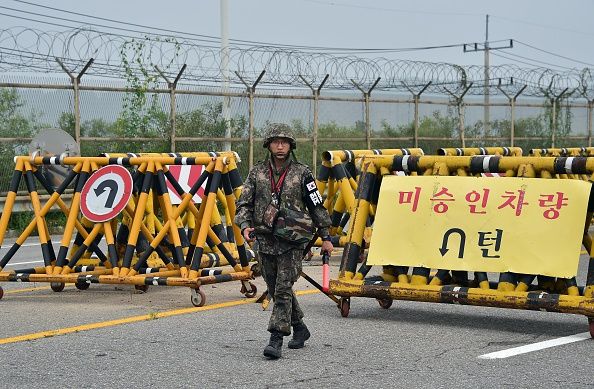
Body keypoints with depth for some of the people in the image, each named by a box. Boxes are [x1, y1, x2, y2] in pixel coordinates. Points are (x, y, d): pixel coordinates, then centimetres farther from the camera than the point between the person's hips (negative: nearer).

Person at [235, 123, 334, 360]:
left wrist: (325, 237, 5)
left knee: (283, 289, -12)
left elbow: (316, 206, 5)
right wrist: (245, 226, -14)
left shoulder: (301, 173, 0)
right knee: (277, 290, 13)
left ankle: (276, 340, -13)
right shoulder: (257, 172, 6)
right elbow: (244, 203, 4)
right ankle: (299, 328, 32)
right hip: (265, 240, 4)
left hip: (292, 242, -4)